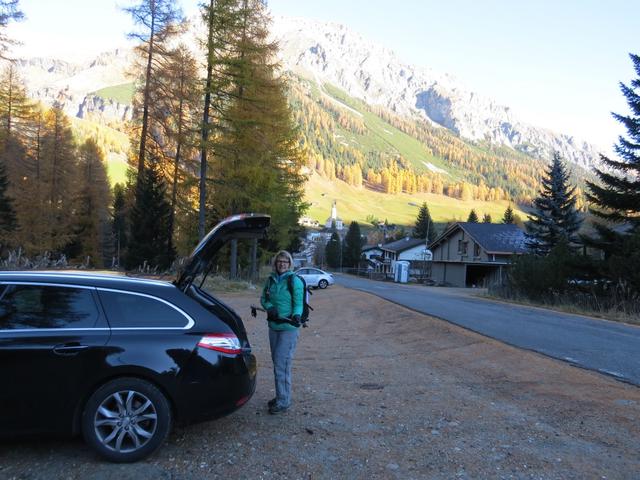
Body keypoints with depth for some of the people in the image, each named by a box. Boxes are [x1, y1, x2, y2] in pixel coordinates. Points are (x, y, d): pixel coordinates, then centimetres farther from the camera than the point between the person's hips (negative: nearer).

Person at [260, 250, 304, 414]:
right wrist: (269, 307, -10)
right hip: (273, 326, 7)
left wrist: (296, 316, -28)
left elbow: (298, 303, -9)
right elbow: (263, 299, 11)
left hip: (289, 328, -6)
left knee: (282, 363, -10)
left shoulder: (294, 280, -9)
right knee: (277, 362, 14)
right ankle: (281, 396, 28)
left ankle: (283, 401, -1)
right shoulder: (271, 279, 7)